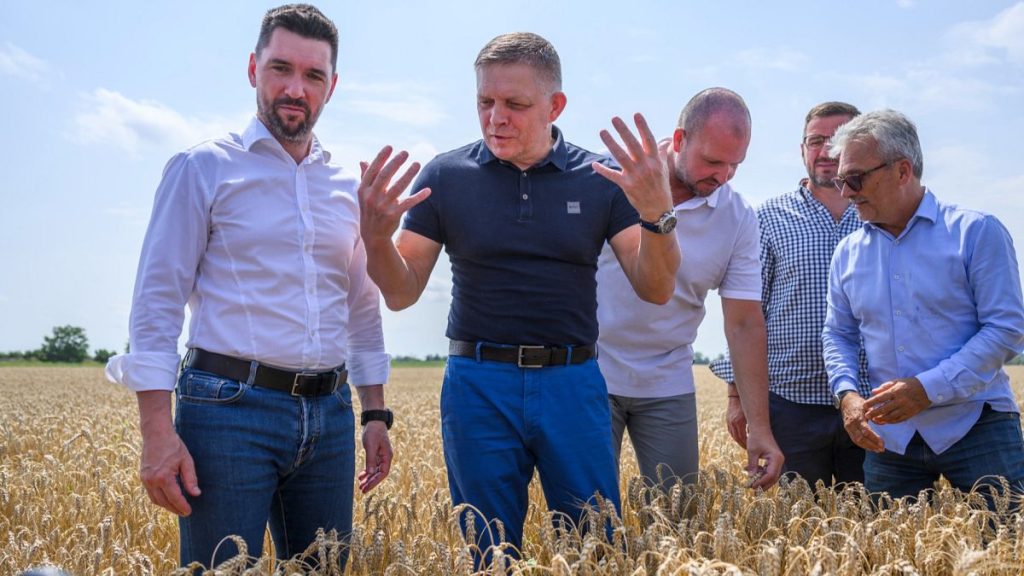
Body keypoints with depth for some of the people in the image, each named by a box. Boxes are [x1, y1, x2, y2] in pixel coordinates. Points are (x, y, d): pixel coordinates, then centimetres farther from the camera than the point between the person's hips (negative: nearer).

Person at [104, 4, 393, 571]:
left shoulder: (348, 188, 13)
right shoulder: (203, 168, -1)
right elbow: (157, 301, -6)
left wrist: (375, 414, 15)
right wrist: (156, 432, -13)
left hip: (328, 417, 5)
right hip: (229, 408, -5)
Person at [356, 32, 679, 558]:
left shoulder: (600, 178, 0)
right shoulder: (446, 175, -1)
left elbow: (655, 290, -4)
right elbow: (402, 294, 1)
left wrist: (657, 215, -23)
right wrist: (376, 238, -19)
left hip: (573, 383, 0)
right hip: (479, 384, 0)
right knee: (487, 552, 10)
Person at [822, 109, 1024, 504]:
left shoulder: (977, 232, -5)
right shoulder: (848, 253, 9)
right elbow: (838, 335, 15)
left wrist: (928, 388, -19)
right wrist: (847, 393, -6)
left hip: (976, 426, -4)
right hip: (889, 436, 4)